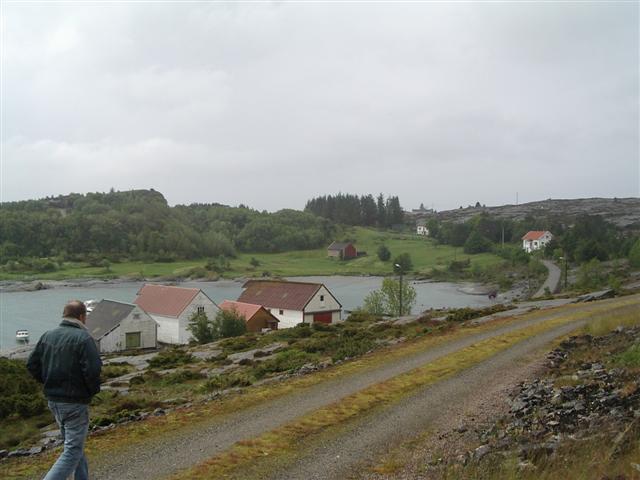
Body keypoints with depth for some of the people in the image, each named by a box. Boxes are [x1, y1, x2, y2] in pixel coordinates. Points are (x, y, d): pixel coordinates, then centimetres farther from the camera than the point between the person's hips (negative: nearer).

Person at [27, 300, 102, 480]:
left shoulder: (48, 336, 5)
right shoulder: (83, 338, -17)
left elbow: (32, 364, 8)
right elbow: (92, 370, -24)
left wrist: (49, 383, 15)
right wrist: (94, 389, -6)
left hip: (53, 401, 8)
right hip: (75, 403, -8)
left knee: (73, 444, 21)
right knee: (73, 451, -1)